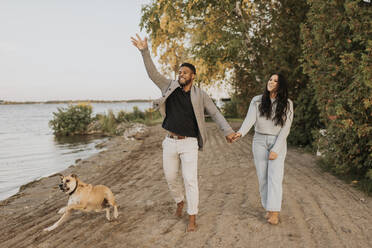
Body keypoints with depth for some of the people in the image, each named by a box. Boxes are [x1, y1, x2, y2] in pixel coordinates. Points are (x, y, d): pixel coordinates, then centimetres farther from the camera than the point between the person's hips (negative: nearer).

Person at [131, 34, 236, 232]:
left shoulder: (200, 95, -1)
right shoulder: (170, 87, 4)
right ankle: (180, 202, 42)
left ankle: (192, 217, 9)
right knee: (170, 177, 14)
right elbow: (153, 73, -2)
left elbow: (215, 113, 0)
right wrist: (145, 51, -12)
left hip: (189, 144, -3)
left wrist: (228, 131, -11)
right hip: (170, 142, 3)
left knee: (190, 180, -3)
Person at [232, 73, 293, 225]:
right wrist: (240, 133, -35)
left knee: (275, 177, -11)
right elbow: (250, 119, -15)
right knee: (262, 177, 4)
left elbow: (285, 128, -7)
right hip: (259, 141, 2)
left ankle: (274, 213, -10)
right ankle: (268, 208, 17)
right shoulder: (257, 101, 0)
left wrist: (276, 149, -15)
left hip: (278, 142, -2)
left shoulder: (287, 104, -2)